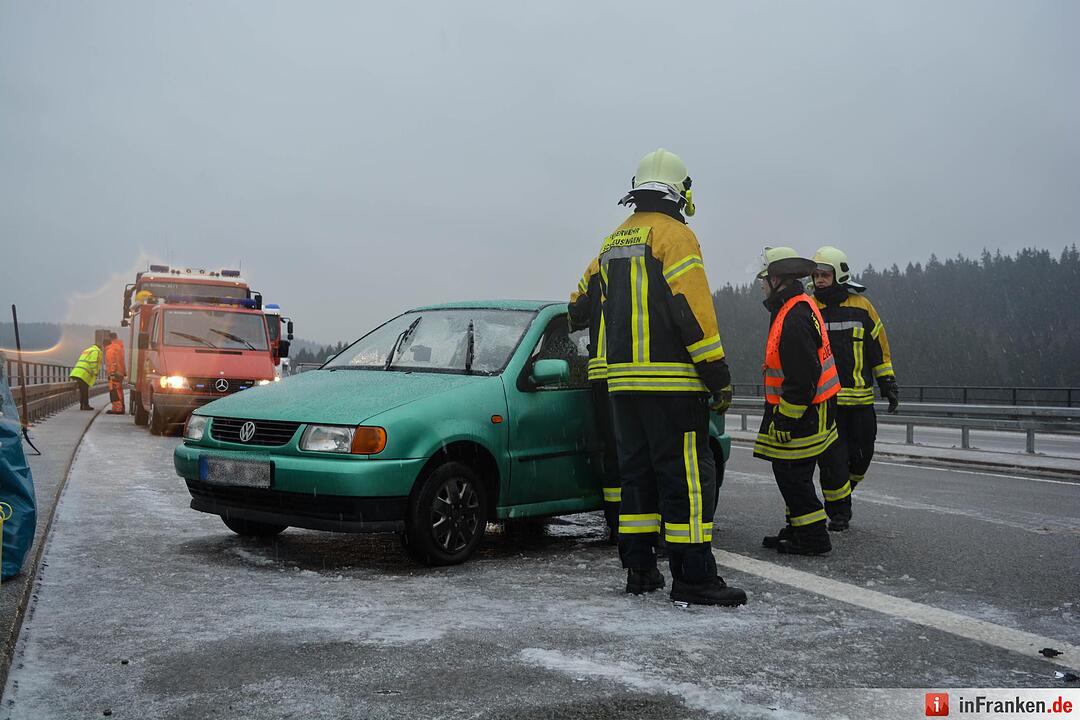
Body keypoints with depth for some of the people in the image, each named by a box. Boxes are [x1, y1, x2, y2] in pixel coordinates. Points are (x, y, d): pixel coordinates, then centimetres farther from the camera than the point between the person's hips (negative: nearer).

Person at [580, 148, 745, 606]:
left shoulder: (613, 241, 18)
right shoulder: (674, 234, -7)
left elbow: (587, 299, 24)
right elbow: (692, 310, -15)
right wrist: (719, 376, -12)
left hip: (622, 379, 8)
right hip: (669, 380, -8)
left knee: (636, 470, 13)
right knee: (687, 474, -5)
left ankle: (639, 568, 17)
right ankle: (692, 577, -5)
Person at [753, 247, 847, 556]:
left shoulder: (794, 319, -22)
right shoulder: (799, 306, 13)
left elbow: (802, 379, -25)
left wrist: (784, 420, -20)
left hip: (802, 411, -11)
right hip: (807, 410, 11)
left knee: (792, 473, -4)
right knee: (789, 472, 16)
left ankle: (813, 537, 4)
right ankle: (797, 529, 26)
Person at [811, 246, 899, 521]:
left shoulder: (861, 306, 5)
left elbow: (879, 347, 11)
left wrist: (888, 384, 9)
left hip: (860, 396, 2)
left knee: (862, 452, 6)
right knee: (835, 456, -5)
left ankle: (844, 493, 31)